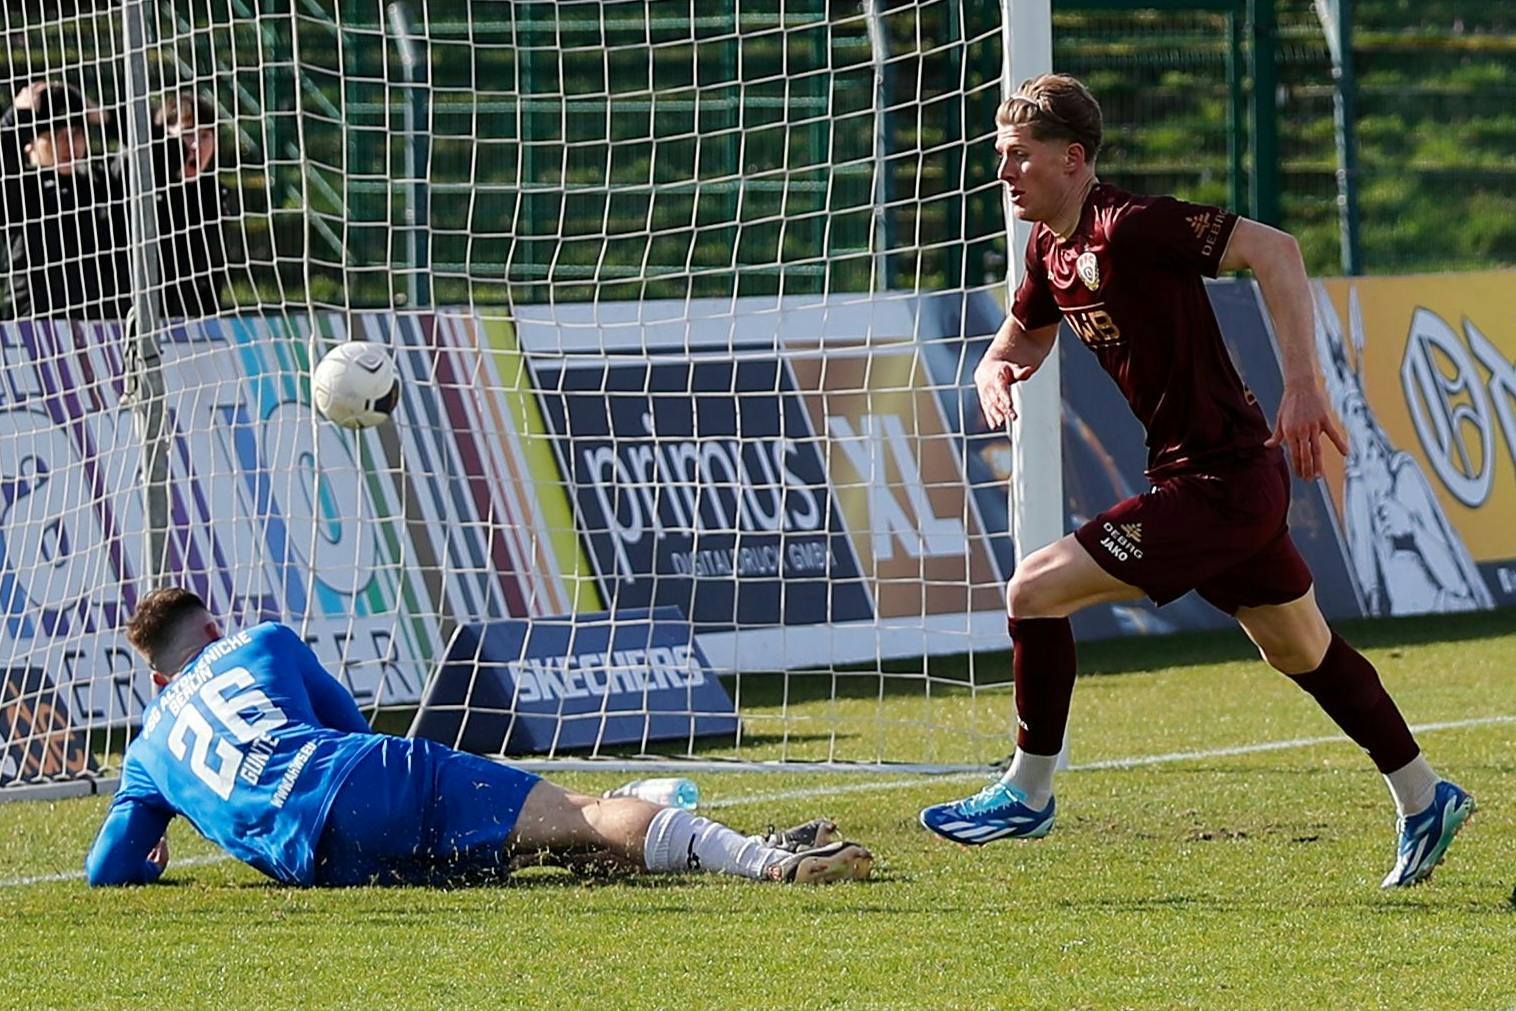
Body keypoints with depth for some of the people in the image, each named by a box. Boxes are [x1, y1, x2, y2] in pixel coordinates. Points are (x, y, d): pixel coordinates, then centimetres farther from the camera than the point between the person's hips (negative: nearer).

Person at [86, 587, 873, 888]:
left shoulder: (146, 754, 29)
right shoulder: (259, 646, 31)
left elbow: (108, 869, 24)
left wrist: (150, 859, 48)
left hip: (317, 852, 0)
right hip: (377, 773, 0)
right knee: (585, 819, -10)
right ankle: (762, 856, -31)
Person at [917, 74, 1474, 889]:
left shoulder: (1128, 227, -20)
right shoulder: (1051, 248, 7)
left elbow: (1273, 249, -25)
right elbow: (1026, 334, 27)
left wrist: (1302, 386, -30)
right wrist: (995, 369, 2)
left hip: (1220, 480, -10)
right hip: (1232, 484, 10)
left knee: (1036, 591, -11)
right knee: (1302, 651, 22)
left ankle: (1027, 795, 3)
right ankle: (1425, 802, 35)